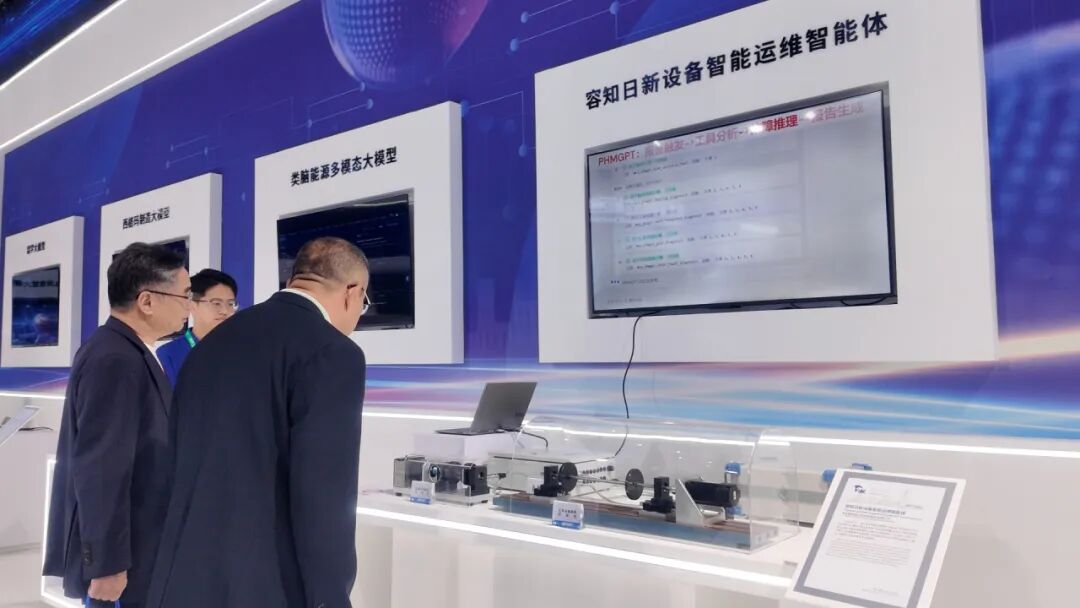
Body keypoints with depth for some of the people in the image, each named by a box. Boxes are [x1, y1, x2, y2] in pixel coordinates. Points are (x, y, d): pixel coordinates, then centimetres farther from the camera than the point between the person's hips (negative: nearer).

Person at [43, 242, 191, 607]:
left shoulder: (124, 351, 8)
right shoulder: (116, 360, -22)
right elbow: (100, 469, -25)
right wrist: (108, 563, -21)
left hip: (130, 545, 9)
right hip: (121, 556, -9)